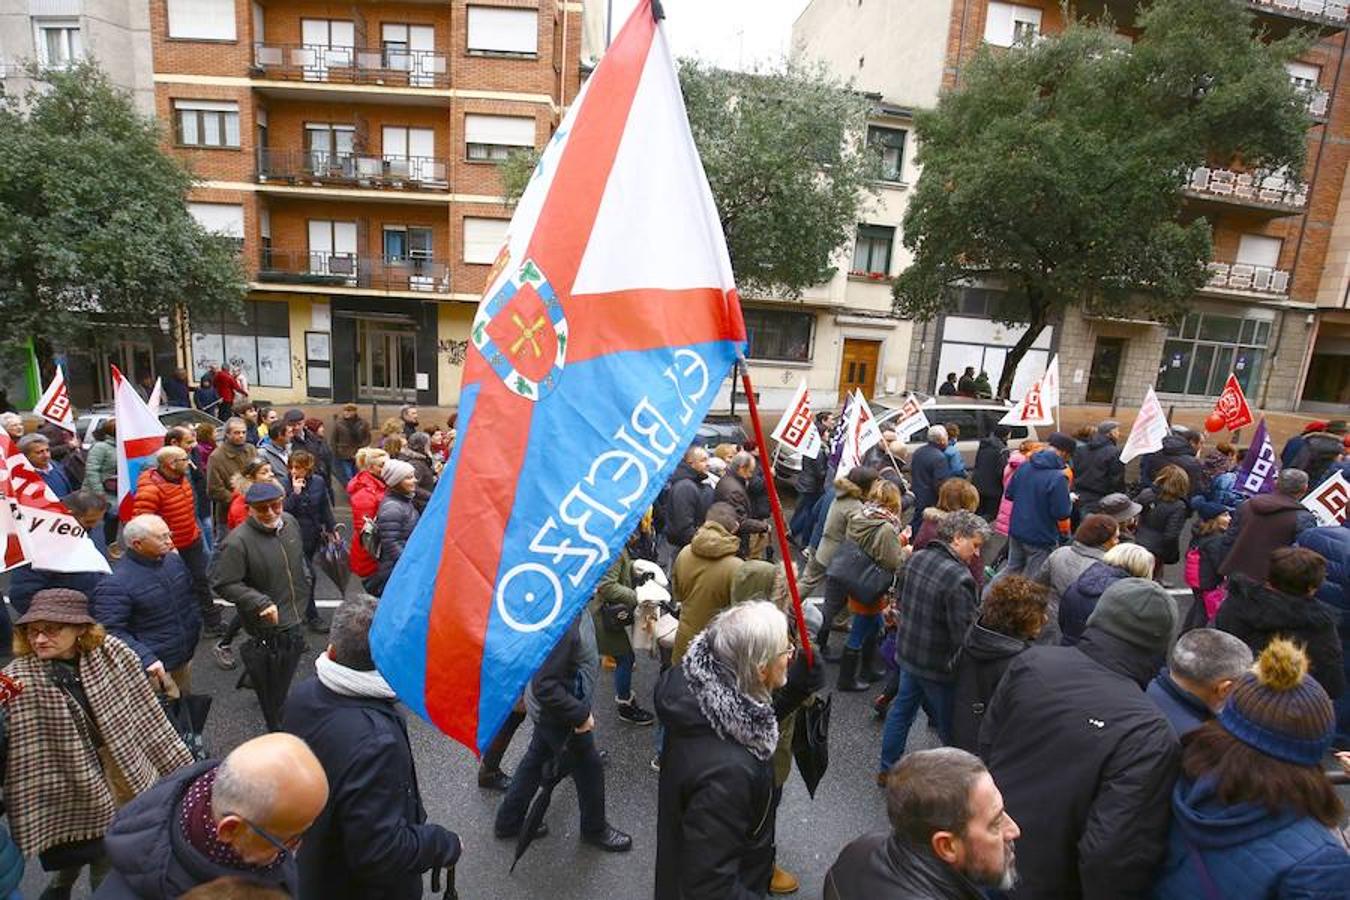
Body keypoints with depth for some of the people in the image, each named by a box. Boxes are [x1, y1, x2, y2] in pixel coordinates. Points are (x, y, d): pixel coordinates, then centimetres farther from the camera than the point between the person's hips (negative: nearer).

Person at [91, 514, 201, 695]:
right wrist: (146, 659, -31)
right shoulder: (114, 584, -22)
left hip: (186, 658, 7)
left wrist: (195, 629, 11)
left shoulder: (173, 559, 1)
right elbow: (111, 631, -24)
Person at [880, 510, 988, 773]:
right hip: (939, 664, -8)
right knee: (950, 725, 12)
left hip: (908, 653, 8)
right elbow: (965, 635, -24)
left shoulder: (916, 558, -3)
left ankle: (888, 768, 36)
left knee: (902, 708, 22)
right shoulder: (959, 579, -27)